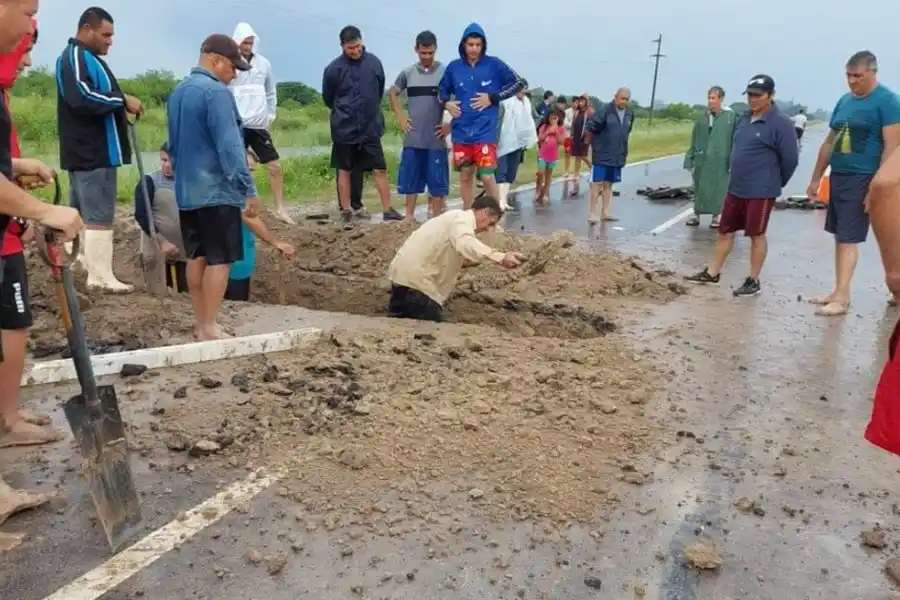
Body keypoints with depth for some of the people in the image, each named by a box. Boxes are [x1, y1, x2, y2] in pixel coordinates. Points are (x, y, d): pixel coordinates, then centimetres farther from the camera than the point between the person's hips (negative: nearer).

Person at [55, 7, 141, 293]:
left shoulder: (86, 58, 21)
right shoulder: (75, 57, -12)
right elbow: (82, 97, -25)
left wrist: (120, 106, 10)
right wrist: (123, 100, -19)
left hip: (87, 150, 10)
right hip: (93, 152, -10)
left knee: (80, 213, 15)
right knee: (99, 216, -9)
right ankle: (101, 276, -7)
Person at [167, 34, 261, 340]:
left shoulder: (177, 93, 14)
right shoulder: (216, 93, -15)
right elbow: (230, 147, -20)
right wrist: (249, 189, -17)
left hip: (187, 190, 9)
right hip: (216, 190, -9)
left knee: (196, 257, 12)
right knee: (219, 259, -4)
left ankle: (200, 322, 19)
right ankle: (209, 328, -2)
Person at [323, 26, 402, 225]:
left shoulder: (374, 62, -4)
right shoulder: (333, 69, -10)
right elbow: (328, 98, 5)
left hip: (371, 127, 2)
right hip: (344, 128, -1)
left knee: (380, 169, 1)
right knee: (345, 170, 9)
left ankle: (387, 210, 10)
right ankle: (346, 210, 19)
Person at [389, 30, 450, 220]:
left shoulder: (446, 71, -2)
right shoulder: (408, 72, 6)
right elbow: (393, 93, 21)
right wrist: (400, 116, 9)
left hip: (436, 138, -2)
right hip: (413, 137, 3)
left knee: (437, 181, 1)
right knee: (410, 179, 7)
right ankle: (409, 217, 17)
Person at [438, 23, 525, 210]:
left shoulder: (494, 64, -2)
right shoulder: (454, 67, 5)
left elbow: (519, 83, 2)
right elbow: (443, 89, 21)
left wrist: (493, 97, -6)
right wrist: (446, 102, -1)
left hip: (485, 131, -3)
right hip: (461, 131, 3)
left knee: (487, 176, -12)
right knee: (465, 176, 11)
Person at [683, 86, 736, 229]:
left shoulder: (730, 116, -7)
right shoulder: (702, 117, 3)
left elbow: (734, 140, -5)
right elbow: (694, 140, 7)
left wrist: (732, 161, -8)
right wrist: (689, 160, 6)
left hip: (719, 161, -3)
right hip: (701, 160, 3)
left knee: (717, 189, 5)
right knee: (699, 188, 10)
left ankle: (716, 216, 18)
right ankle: (696, 215, 21)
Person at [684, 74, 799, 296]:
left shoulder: (780, 123, -13)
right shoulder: (743, 119, 10)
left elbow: (790, 159, -11)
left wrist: (775, 183, 0)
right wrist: (738, 176, 18)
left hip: (760, 192, -7)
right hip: (735, 188, 7)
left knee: (757, 235, 3)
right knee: (725, 231, 13)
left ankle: (753, 281, 13)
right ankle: (712, 273, 23)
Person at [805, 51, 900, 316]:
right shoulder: (844, 101, 12)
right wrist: (816, 178, 16)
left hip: (862, 180, -7)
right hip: (837, 177, 7)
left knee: (848, 239, -7)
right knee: (839, 237, 10)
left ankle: (841, 298, -3)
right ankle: (838, 292, 17)